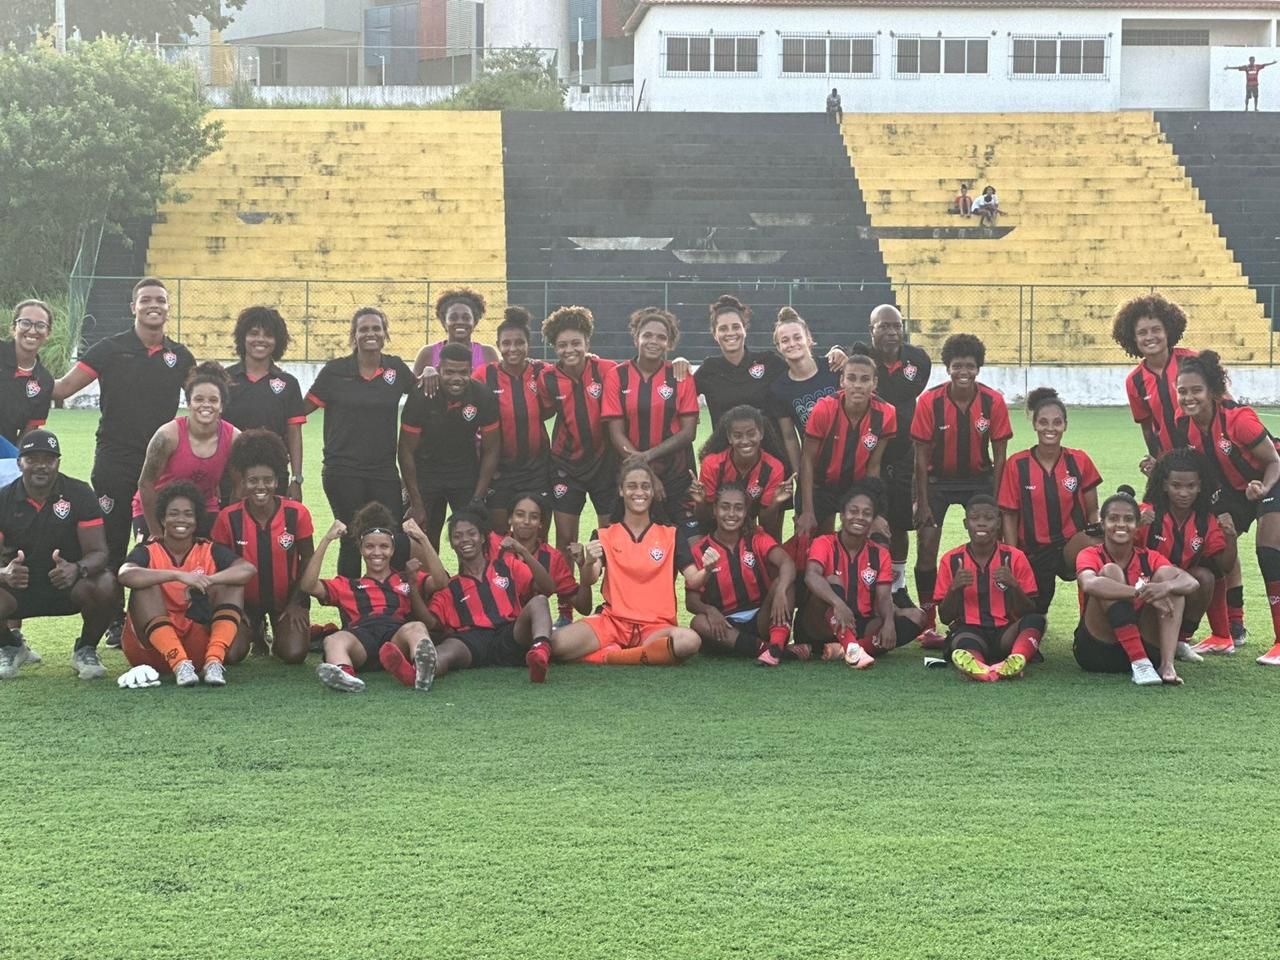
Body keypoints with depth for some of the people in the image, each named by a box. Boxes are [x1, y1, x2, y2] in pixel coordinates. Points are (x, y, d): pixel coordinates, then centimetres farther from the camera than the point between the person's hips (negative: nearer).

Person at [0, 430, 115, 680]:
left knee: (105, 587, -34)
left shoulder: (79, 495, -9)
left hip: (68, 584, -1)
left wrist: (77, 570, -40)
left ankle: (85, 650, -1)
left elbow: (98, 552, -16)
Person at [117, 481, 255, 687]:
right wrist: (178, 575, -35)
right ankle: (179, 664, -35)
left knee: (231, 585, -11)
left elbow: (247, 569, -16)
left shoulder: (209, 551, 3)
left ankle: (214, 662, -29)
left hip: (199, 644, 2)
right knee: (146, 585, -23)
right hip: (153, 645, -2)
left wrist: (207, 580, -32)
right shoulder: (148, 551, -2)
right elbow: (125, 575, -26)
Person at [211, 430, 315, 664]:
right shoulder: (229, 518, -15)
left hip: (287, 599, -1)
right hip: (246, 600, 1)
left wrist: (296, 603, -5)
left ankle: (279, 635, 19)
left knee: (294, 654, -22)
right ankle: (255, 632, 19)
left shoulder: (297, 514, -15)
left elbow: (307, 560, -2)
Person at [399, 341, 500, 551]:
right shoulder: (421, 398, -22)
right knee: (424, 540, 1)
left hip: (467, 473, 1)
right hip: (426, 471, -1)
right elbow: (406, 452, -13)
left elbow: (490, 451, -7)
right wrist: (416, 504, -13)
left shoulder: (484, 397, -19)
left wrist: (477, 499, -11)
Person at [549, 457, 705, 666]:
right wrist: (589, 563, -28)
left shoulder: (671, 536, 11)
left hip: (655, 626, 0)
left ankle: (611, 656, -18)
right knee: (557, 644, -29)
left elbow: (693, 581, 1)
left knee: (690, 641, -36)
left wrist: (706, 571, -23)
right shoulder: (604, 537, 10)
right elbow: (589, 581, -5)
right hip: (612, 621, 0)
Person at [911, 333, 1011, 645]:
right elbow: (921, 455, -11)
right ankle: (928, 626, -1)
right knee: (926, 547, -8)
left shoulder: (994, 402, -13)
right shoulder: (930, 401, -17)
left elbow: (999, 454, -5)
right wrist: (923, 502, -13)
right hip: (938, 480, -1)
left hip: (979, 479, 1)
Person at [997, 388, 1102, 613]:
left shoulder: (1080, 461, -2)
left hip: (1072, 546, -1)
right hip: (1033, 552, 1)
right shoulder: (1016, 465, -5)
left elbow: (1092, 513, 3)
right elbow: (1009, 517, -2)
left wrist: (1098, 540, -13)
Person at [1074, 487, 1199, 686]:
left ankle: (1167, 664, -28)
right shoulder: (1091, 556, -3)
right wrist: (1142, 593, -38)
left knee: (1168, 574, -10)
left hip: (1143, 646, 3)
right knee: (1111, 571, -21)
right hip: (1097, 651, -3)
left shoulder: (1148, 559, 7)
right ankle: (1139, 663, -34)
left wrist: (1166, 586, -35)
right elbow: (1089, 584, -29)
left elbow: (1191, 583, -12)